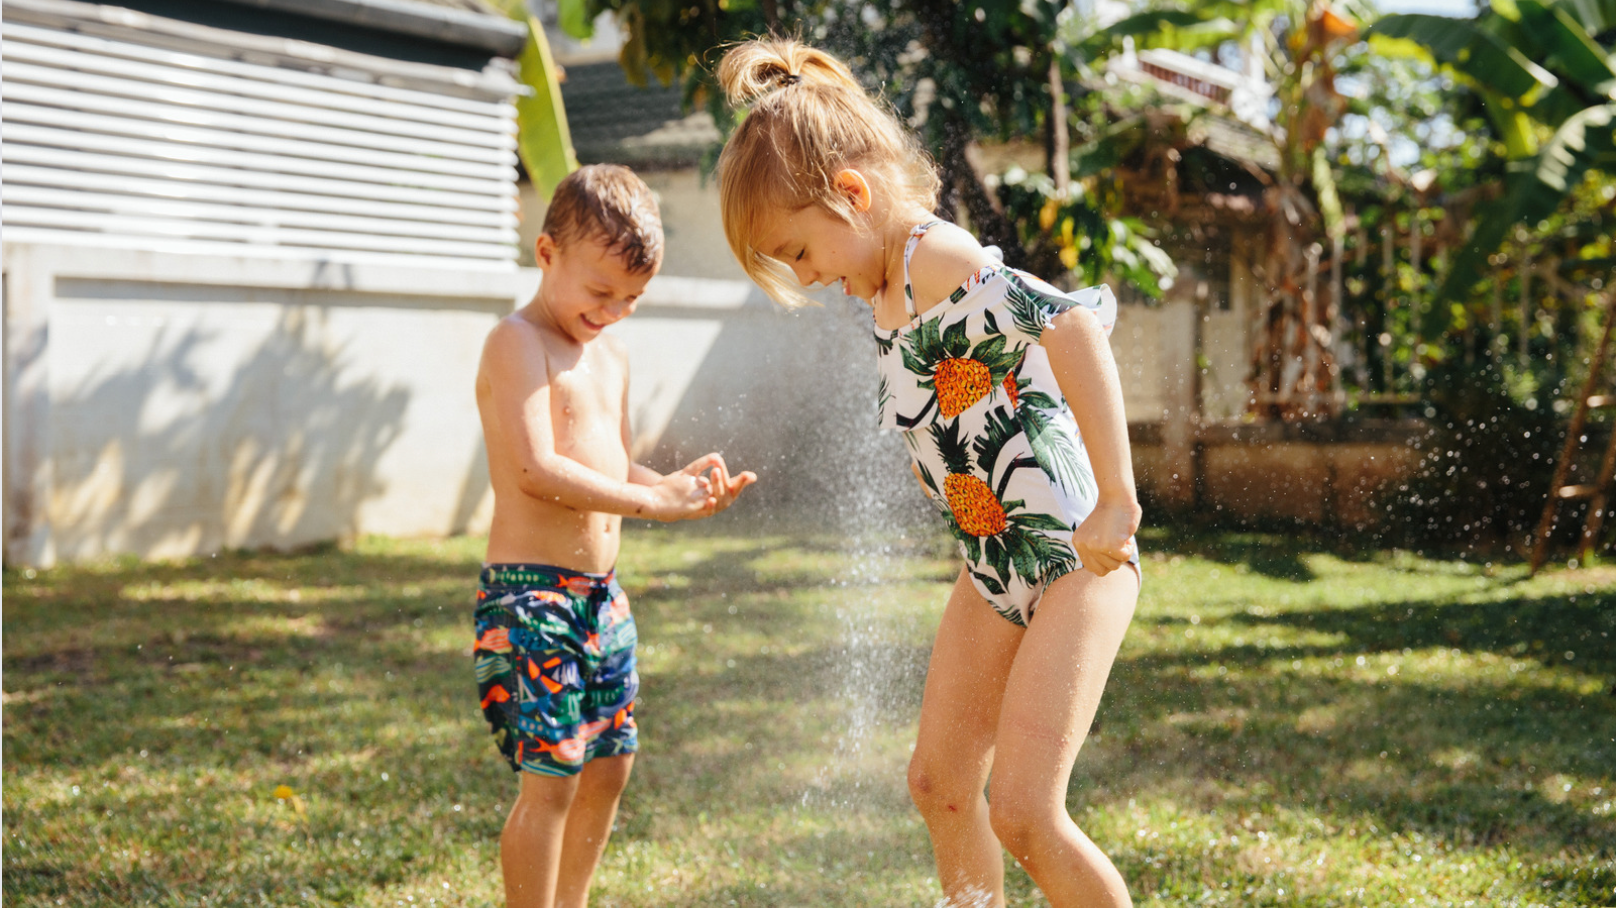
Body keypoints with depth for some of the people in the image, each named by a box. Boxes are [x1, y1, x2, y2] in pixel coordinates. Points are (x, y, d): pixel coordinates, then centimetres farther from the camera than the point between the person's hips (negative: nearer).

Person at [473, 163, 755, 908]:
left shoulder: (611, 358, 17)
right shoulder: (518, 344, -11)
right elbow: (536, 470, -22)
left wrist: (679, 486, 1)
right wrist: (654, 500, -22)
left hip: (600, 591, 9)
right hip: (531, 593, -9)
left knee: (608, 766, 15)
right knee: (551, 777, -9)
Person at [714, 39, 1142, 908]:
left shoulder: (935, 258, -21)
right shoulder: (889, 290, 9)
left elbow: (1072, 322, -37)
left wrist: (1116, 502, -38)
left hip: (1077, 560, -10)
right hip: (995, 567, 10)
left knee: (1022, 810, -13)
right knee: (940, 781, 12)